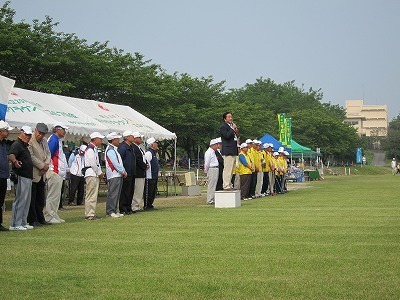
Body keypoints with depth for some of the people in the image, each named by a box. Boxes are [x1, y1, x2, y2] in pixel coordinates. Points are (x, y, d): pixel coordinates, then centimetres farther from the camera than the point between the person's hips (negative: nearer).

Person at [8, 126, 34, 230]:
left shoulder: (24, 146, 19)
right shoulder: (17, 144, -10)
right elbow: (11, 155, -29)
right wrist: (15, 161, -51)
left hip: (28, 176, 10)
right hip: (21, 177, -10)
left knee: (26, 200, 13)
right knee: (20, 200, -10)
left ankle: (22, 223, 20)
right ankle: (15, 224, -6)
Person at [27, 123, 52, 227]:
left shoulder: (44, 141, 13)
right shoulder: (29, 141, -14)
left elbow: (48, 153, 15)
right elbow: (31, 156, -18)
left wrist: (46, 165, -4)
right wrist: (42, 166, -14)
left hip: (42, 175, 8)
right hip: (33, 174, -8)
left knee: (41, 198, 12)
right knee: (32, 198, -3)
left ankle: (40, 219, 19)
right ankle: (32, 220, 2)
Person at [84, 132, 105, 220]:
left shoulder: (94, 149, 19)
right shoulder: (90, 149, -14)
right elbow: (92, 164, -18)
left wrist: (100, 172, 11)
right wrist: (100, 173, -8)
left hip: (95, 175, 11)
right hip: (91, 174, -11)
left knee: (94, 195, 12)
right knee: (91, 195, -10)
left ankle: (92, 213, 16)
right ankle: (89, 215, -9)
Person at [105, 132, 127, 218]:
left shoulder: (114, 149, 19)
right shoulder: (110, 150, -13)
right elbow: (115, 164, -17)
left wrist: (123, 171, 9)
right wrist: (123, 172, -10)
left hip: (118, 175, 10)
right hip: (113, 175, -10)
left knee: (116, 194, 11)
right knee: (112, 194, -8)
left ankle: (114, 210, 15)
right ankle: (110, 211, -6)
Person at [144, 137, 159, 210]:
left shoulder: (154, 153, 17)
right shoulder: (148, 153, -15)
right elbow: (147, 164, -19)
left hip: (154, 176, 10)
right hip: (149, 177, -10)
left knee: (153, 191, 13)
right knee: (148, 191, -5)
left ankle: (150, 205, 20)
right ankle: (146, 206, 0)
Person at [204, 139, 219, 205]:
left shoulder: (213, 152, 19)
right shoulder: (208, 152, -12)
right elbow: (207, 163, -12)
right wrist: (206, 171, -8)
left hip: (215, 169, 10)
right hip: (211, 169, -10)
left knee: (214, 185, 11)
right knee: (211, 185, -9)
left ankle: (213, 199, 16)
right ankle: (210, 200, -8)